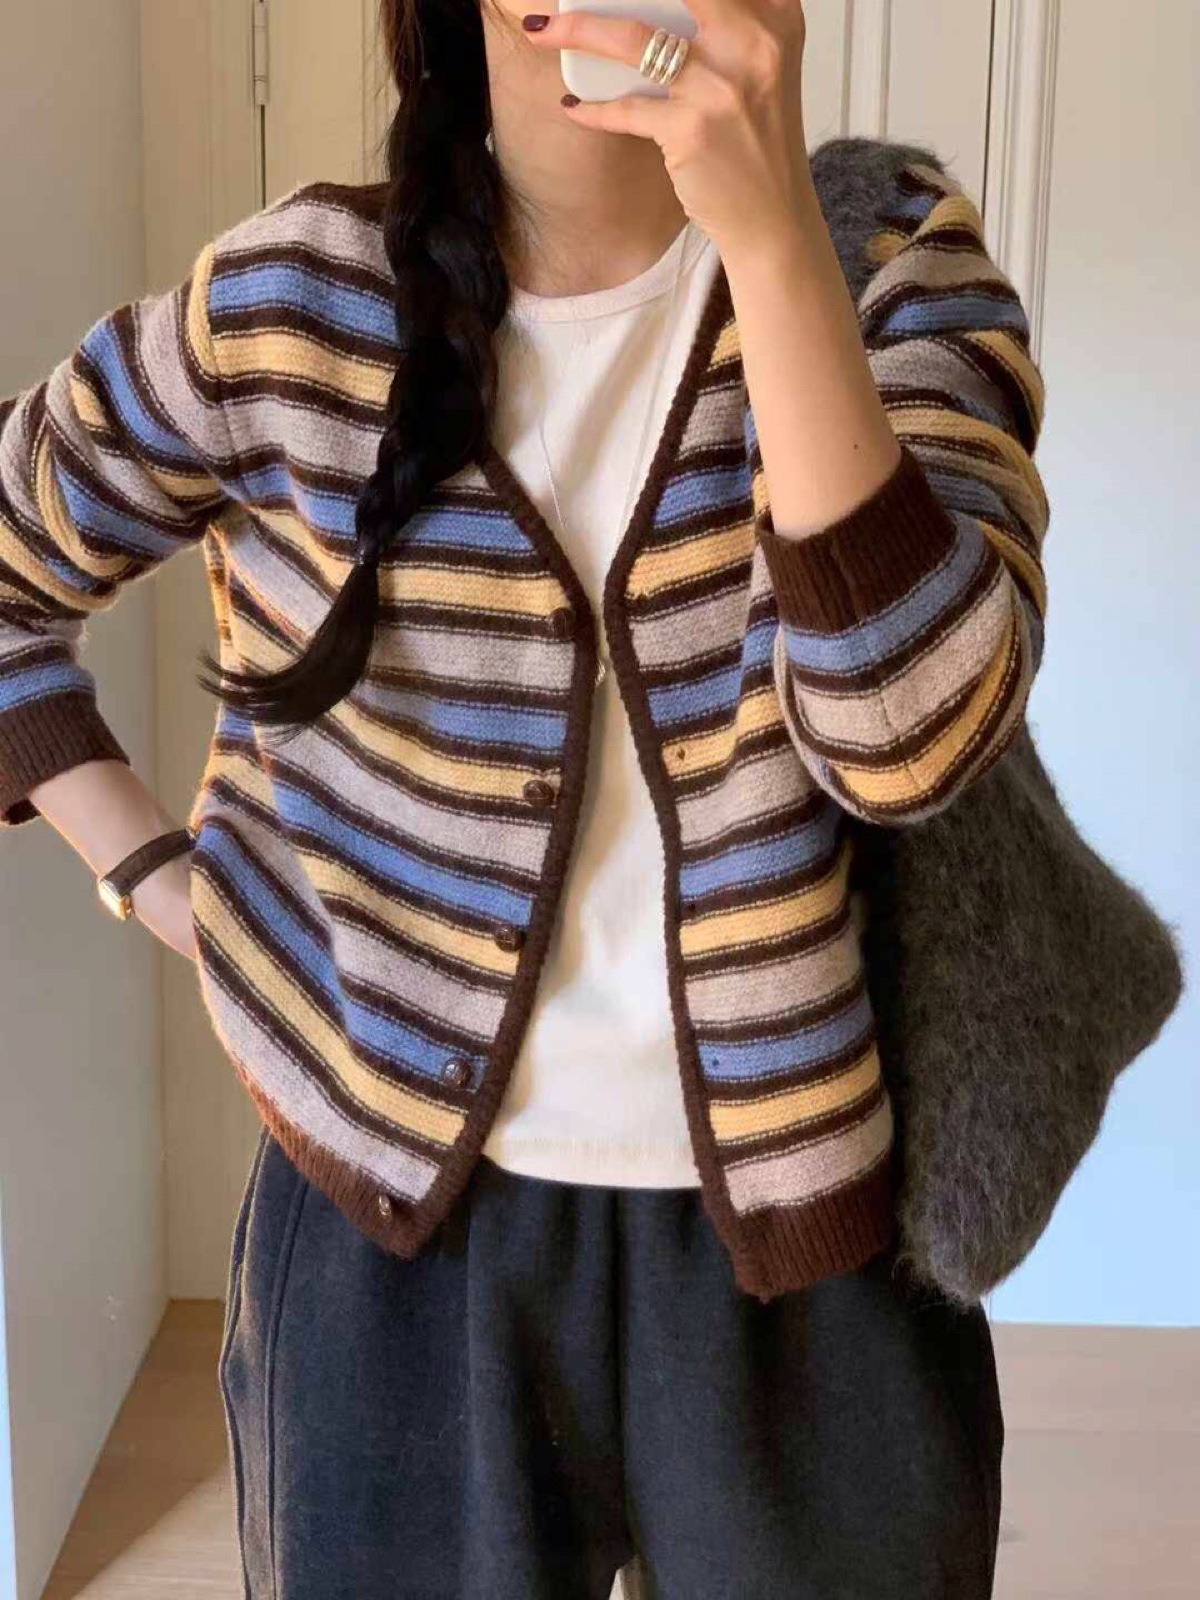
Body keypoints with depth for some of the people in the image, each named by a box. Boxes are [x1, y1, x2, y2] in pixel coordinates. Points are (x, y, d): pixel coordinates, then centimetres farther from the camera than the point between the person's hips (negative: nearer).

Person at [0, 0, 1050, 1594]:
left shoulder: (886, 251, -7)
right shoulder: (291, 304, -7)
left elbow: (913, 735, -22)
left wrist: (773, 231, -29)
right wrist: (157, 879, -2)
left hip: (803, 1235, 1)